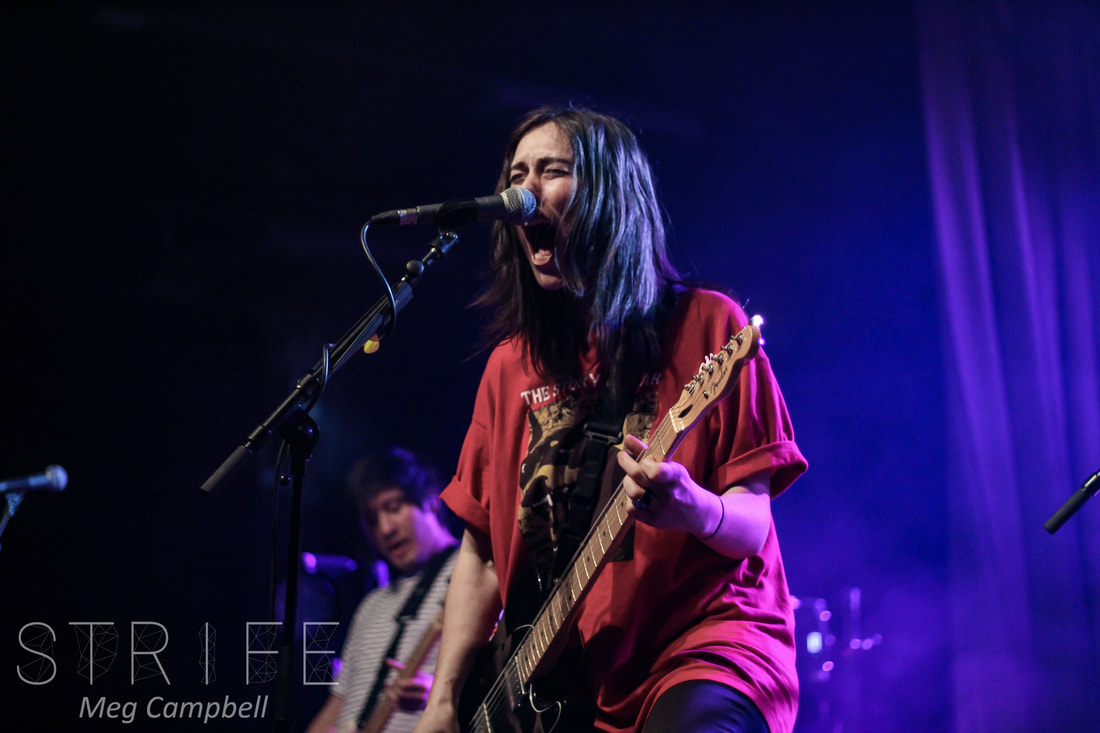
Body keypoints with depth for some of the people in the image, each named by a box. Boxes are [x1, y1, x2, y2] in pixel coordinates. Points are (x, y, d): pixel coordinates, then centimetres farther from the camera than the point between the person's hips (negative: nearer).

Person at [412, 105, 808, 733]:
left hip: (705, 641, -5)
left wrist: (693, 509, -26)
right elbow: (483, 549, 16)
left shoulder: (706, 325, 0)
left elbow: (753, 527, -4)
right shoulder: (513, 361, 14)